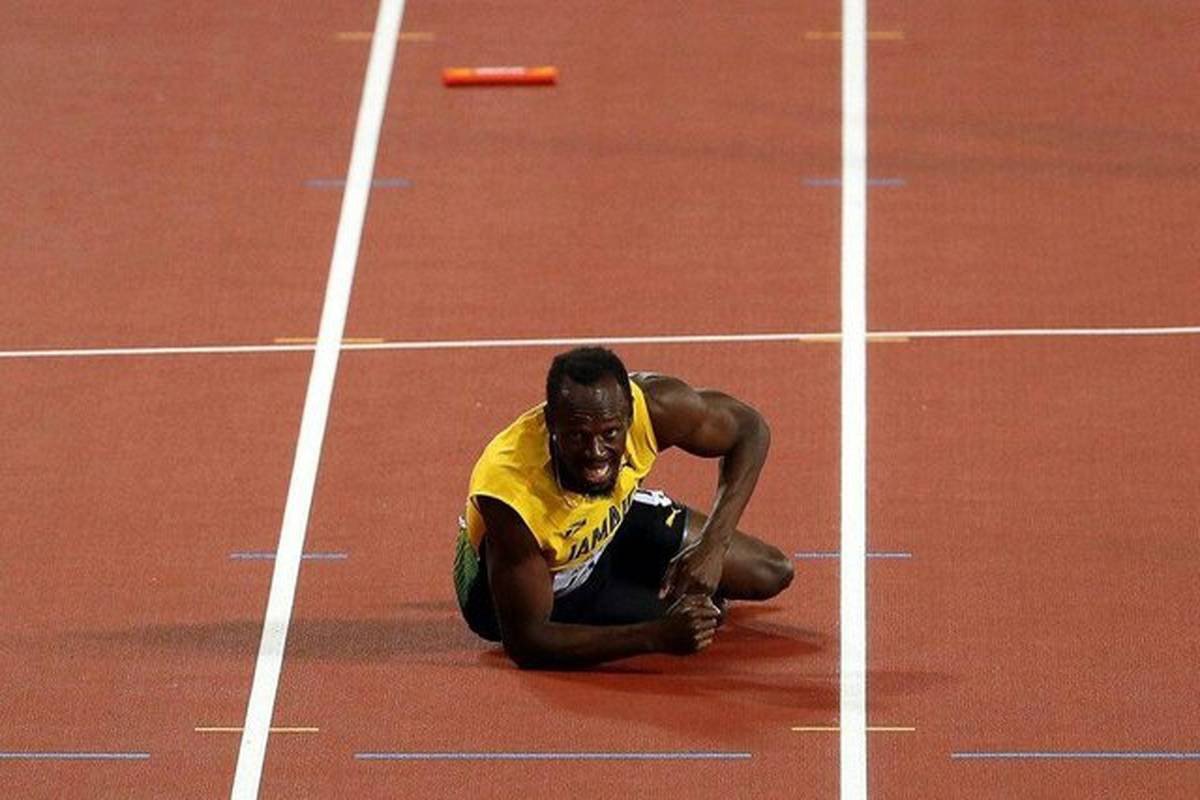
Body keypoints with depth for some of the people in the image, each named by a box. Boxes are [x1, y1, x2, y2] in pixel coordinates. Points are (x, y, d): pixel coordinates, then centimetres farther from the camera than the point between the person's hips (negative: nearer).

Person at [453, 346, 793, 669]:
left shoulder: (651, 405, -34)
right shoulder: (510, 495, -43)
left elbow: (749, 429, -15)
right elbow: (526, 643, -38)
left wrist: (712, 547, -29)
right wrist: (657, 637, -46)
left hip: (614, 521, 4)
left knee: (773, 574, 5)